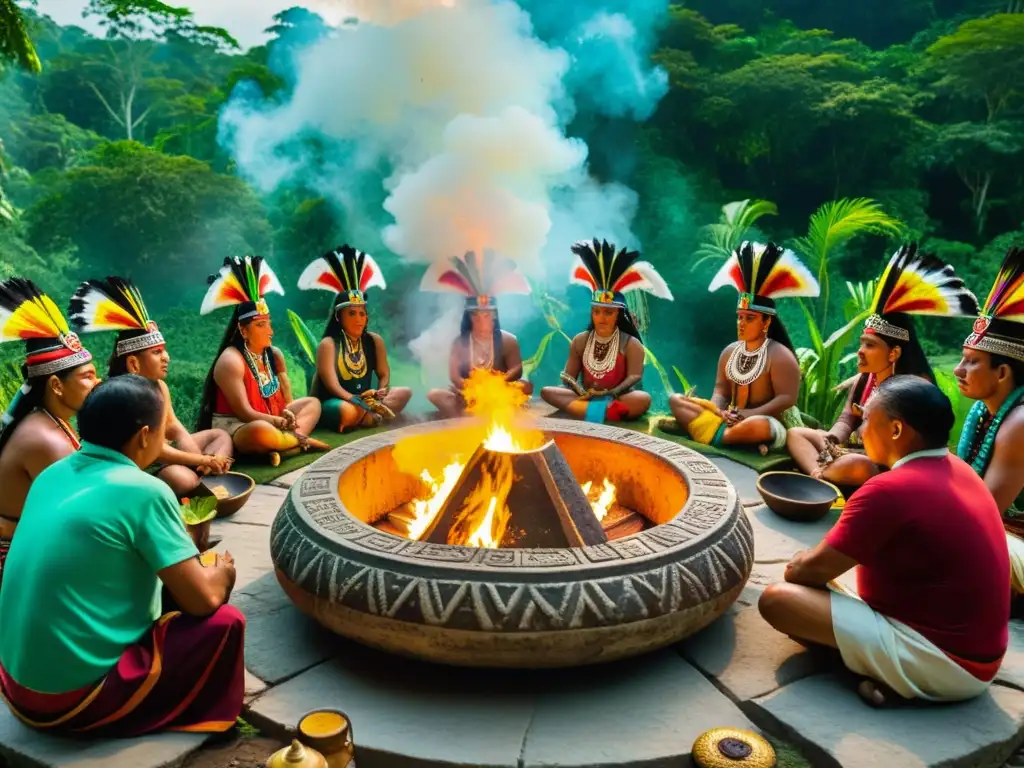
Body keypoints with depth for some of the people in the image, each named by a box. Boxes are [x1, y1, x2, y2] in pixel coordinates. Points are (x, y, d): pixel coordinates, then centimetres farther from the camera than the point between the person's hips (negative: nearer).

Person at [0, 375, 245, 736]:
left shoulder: (53, 474, 2)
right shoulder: (143, 492, -20)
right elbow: (202, 600, -16)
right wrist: (222, 573, 6)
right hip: (76, 697, -8)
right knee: (225, 623, -1)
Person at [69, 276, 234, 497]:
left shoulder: (159, 385, 3)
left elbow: (175, 429, 3)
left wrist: (205, 461, -14)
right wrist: (201, 459, -26)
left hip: (164, 451, 10)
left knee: (220, 435, 13)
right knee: (184, 480, -38)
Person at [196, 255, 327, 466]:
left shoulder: (274, 355, 6)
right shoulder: (231, 361, -17)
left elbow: (285, 401, 5)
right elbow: (244, 413, -21)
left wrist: (286, 416, -18)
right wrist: (282, 423, -23)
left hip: (270, 420, 10)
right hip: (234, 428, -10)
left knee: (312, 403, 7)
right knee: (261, 430, -42)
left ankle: (288, 445, -21)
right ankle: (302, 441, -13)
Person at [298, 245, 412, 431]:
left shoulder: (374, 340, 4)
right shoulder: (328, 344, -13)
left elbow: (384, 374, 6)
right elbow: (333, 386, -20)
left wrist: (380, 394, -17)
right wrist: (360, 402, -34)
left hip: (364, 400, 7)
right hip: (330, 405, -6)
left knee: (404, 393, -9)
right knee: (348, 411, -41)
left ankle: (364, 416, -20)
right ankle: (372, 414, -11)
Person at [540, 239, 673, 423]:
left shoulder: (631, 344, 0)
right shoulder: (580, 340, 9)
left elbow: (634, 378, -12)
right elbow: (568, 376, 5)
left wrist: (611, 394, -31)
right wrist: (580, 391, -19)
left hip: (617, 399, -3)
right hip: (584, 398, 3)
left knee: (643, 399, -33)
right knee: (547, 391, -20)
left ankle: (588, 411, -38)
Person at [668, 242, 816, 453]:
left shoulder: (780, 355, -8)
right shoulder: (729, 351, 12)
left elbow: (787, 399, -15)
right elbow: (721, 390, 8)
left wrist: (749, 415, -24)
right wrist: (718, 412, -15)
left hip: (768, 424, -7)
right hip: (731, 421, 7)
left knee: (759, 426, -44)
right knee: (675, 400, -1)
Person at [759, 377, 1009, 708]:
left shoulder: (890, 490, -23)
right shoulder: (957, 469, 5)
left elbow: (817, 569, -14)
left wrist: (795, 567, 7)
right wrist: (813, 557, 13)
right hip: (978, 650, 9)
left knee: (777, 600, -16)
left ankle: (899, 675, -5)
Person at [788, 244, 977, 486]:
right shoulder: (863, 378, 8)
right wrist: (832, 440, -11)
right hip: (856, 449, 9)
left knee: (856, 467, -40)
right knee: (795, 434, 2)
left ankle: (817, 476, -14)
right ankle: (820, 476, -23)